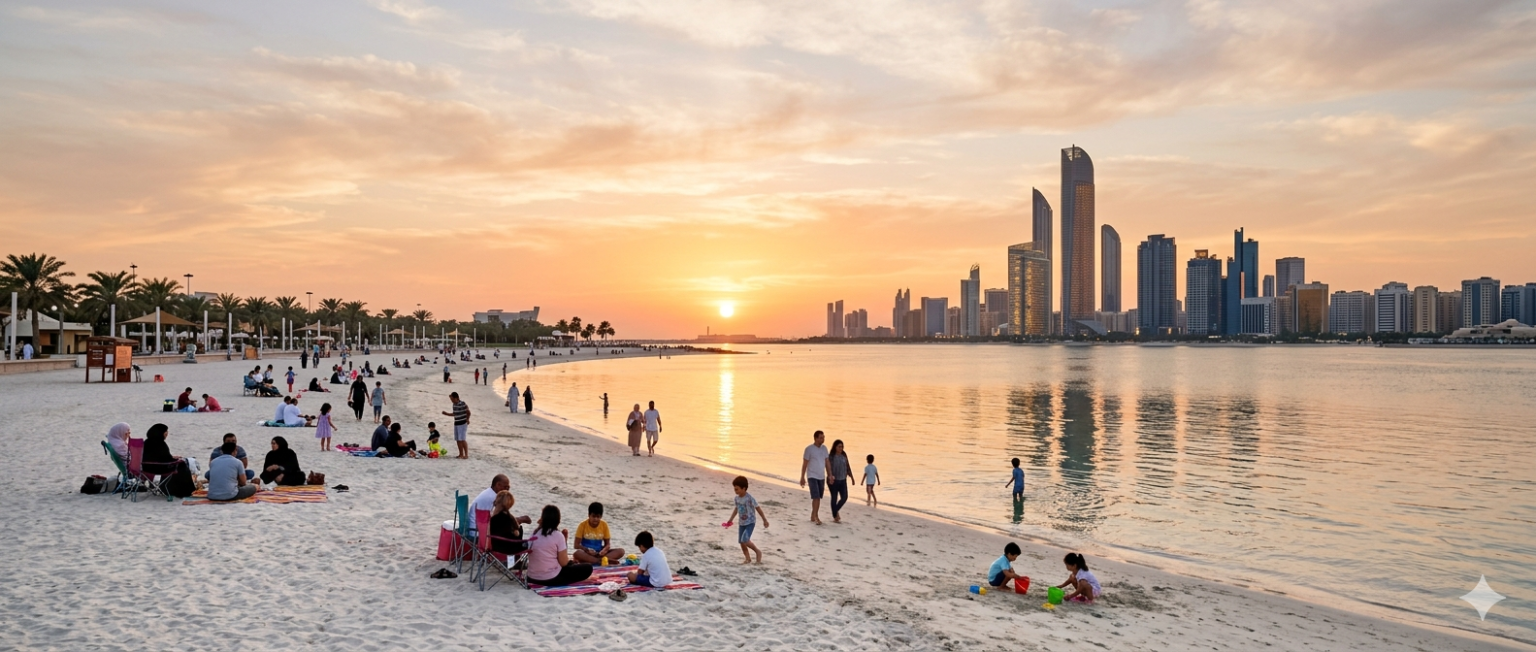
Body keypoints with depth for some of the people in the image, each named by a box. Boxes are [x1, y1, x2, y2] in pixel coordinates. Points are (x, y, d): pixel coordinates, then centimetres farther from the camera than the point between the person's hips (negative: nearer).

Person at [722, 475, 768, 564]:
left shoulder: (749, 498, -20)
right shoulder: (737, 498, 1)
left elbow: (758, 508, -12)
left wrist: (765, 520, -7)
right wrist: (730, 520, 21)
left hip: (750, 523, -7)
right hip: (741, 523, 7)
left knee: (745, 540, -20)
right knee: (741, 542, 6)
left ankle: (758, 552, 2)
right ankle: (748, 559, 21)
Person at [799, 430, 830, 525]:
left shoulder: (824, 448, 6)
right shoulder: (809, 449, -9)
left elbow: (827, 462, 12)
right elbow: (804, 464, -6)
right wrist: (802, 477, -7)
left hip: (821, 477, 6)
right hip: (812, 476, -5)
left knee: (818, 498, 9)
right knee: (816, 497, -14)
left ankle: (813, 517, 19)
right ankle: (816, 517, -11)